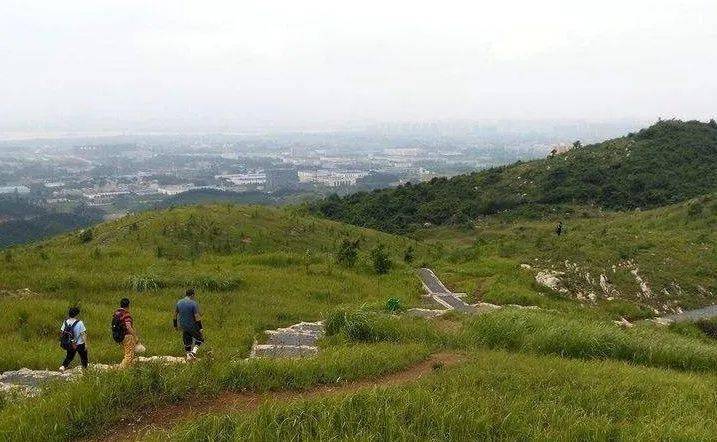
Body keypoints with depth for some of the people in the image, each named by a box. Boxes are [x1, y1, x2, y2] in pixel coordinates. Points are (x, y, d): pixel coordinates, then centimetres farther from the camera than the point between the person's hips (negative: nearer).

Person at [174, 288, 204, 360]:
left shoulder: (179, 302, 1)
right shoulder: (193, 303, -17)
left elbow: (175, 315, 9)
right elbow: (197, 317, -18)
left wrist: (175, 325, 21)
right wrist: (200, 328, -12)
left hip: (182, 326, 6)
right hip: (192, 326, -5)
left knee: (187, 341, 19)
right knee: (199, 338, 12)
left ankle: (188, 355, 23)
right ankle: (193, 352, -6)